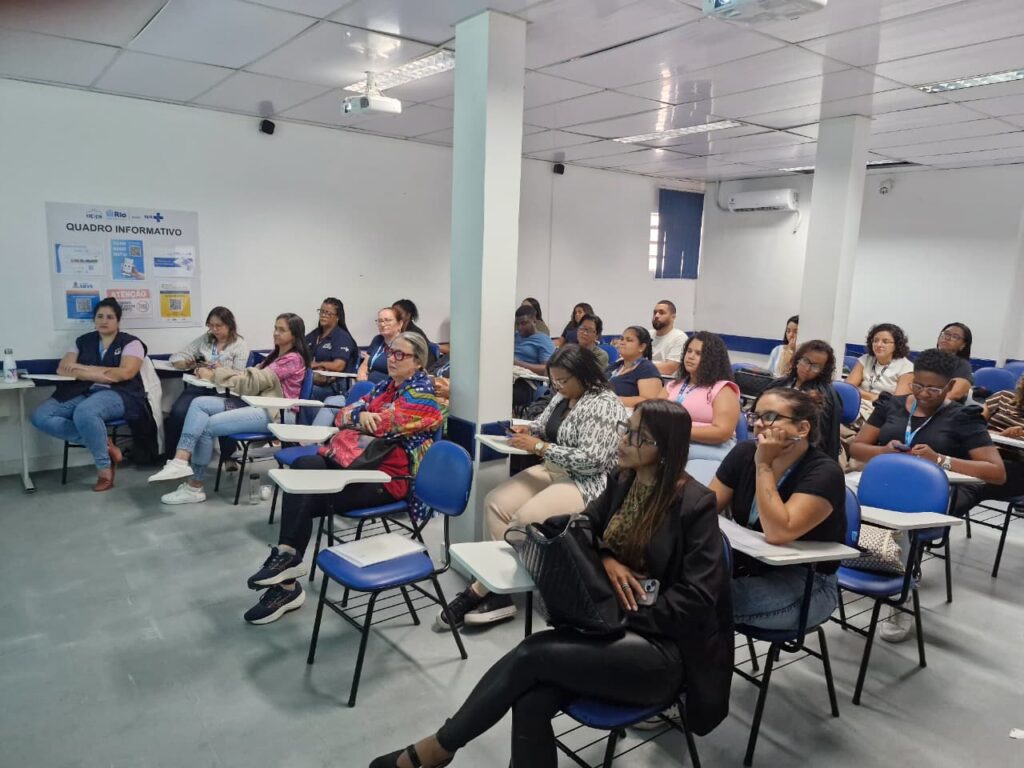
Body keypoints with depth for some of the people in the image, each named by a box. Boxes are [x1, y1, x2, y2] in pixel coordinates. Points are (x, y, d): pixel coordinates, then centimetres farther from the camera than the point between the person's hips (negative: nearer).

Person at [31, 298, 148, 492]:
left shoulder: (131, 343, 4)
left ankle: (104, 468, -18)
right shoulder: (83, 341, 17)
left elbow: (125, 373, -12)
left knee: (84, 413, -38)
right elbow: (63, 369, 3)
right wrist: (100, 374, -12)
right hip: (83, 393, 6)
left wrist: (84, 368, -6)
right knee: (40, 416, -17)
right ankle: (104, 444, -14)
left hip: (118, 395, -6)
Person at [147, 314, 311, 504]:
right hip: (254, 403, 9)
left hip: (273, 412, -9)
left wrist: (214, 375, -12)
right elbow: (251, 376, 15)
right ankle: (181, 460, -27)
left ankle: (194, 486, -7)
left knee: (207, 426, -18)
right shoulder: (276, 355, 24)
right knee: (199, 403, -12)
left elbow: (254, 381, -15)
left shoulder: (293, 359, -8)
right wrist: (217, 371, 0)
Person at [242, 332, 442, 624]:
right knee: (303, 466, -22)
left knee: (305, 500, -22)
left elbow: (380, 426, -18)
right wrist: (361, 415, -10)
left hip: (387, 477, -8)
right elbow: (342, 416, 14)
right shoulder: (385, 385, 20)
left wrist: (354, 419, 3)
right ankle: (287, 557, -24)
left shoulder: (421, 393, -7)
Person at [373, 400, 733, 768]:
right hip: (611, 625, 6)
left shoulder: (696, 503, -13)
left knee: (532, 653, -24)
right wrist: (604, 558, -12)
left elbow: (696, 597, -16)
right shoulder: (623, 480, 6)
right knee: (530, 703, -23)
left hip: (664, 649, -5)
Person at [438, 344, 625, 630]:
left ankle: (477, 592, -11)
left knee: (523, 521, -24)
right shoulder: (563, 396, 10)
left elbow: (590, 460, -25)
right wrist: (529, 431, -1)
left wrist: (539, 446, -21)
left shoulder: (604, 405, -17)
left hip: (585, 484, -9)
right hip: (552, 471, 9)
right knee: (495, 503, -9)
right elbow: (546, 427, 24)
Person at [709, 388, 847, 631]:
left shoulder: (824, 473, -20)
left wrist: (763, 465, -28)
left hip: (805, 585, -5)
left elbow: (778, 533, -31)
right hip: (745, 567, 6)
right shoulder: (744, 453, -3)